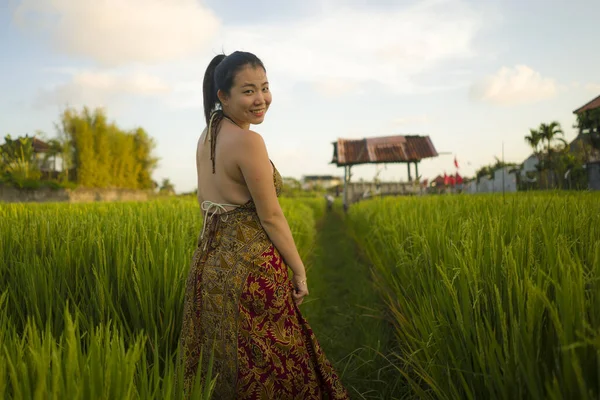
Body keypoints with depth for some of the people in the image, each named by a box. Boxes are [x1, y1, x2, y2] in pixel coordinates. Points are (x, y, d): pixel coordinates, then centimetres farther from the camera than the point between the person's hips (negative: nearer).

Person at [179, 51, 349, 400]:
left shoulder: (206, 137, 8)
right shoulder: (248, 140, -18)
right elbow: (271, 216, -16)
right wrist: (300, 271, -6)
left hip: (209, 263, 9)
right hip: (250, 269, -9)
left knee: (225, 371, 21)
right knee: (271, 372, 7)